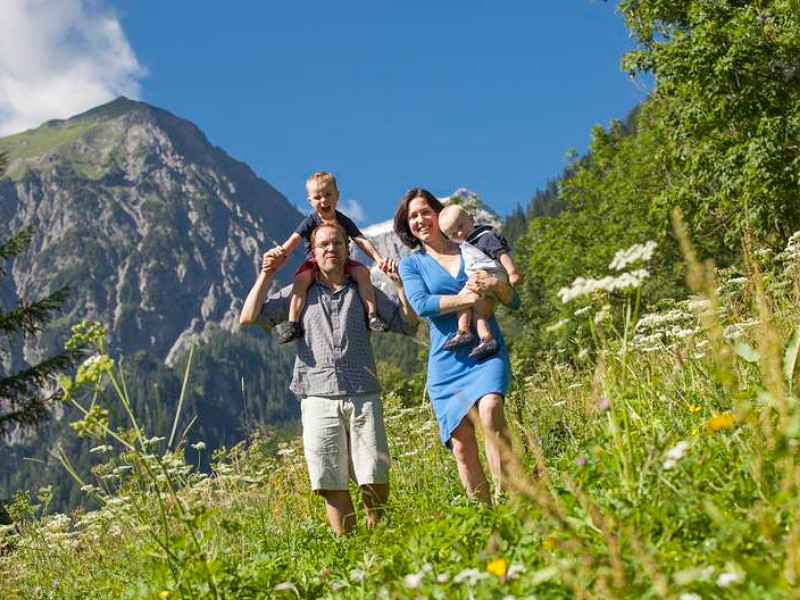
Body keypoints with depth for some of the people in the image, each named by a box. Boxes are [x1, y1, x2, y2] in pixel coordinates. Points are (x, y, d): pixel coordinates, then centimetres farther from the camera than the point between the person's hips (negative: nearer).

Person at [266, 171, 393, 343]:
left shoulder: (344, 221, 0)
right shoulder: (310, 222, -5)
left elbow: (362, 241, -10)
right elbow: (295, 239, -21)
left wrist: (379, 259, -26)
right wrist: (282, 251, -44)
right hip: (314, 261, -2)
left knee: (362, 271, -25)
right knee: (301, 278, -33)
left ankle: (372, 315, -19)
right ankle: (293, 323, -35)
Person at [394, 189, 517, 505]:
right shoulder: (411, 264, 12)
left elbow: (513, 301, 12)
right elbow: (421, 305, -8)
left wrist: (496, 284, -10)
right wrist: (469, 298, -13)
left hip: (487, 351, -1)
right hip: (446, 361, 1)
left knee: (489, 408, -30)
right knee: (462, 445, -6)